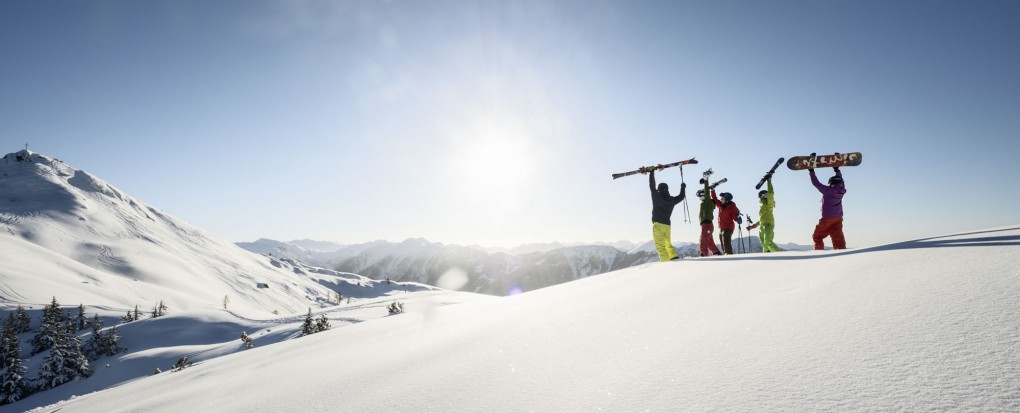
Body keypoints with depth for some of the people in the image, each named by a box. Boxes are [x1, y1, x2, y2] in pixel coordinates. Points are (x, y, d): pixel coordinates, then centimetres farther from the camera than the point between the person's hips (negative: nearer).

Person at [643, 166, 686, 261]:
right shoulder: (672, 200, 8)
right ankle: (674, 257, 7)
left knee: (660, 245, -11)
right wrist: (683, 187, 44)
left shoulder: (656, 196, -4)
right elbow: (681, 197, 26)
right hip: (667, 225, 6)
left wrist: (652, 172, 13)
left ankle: (665, 261, -22)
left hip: (658, 224, -5)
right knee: (668, 244, 19)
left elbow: (652, 186, 3)